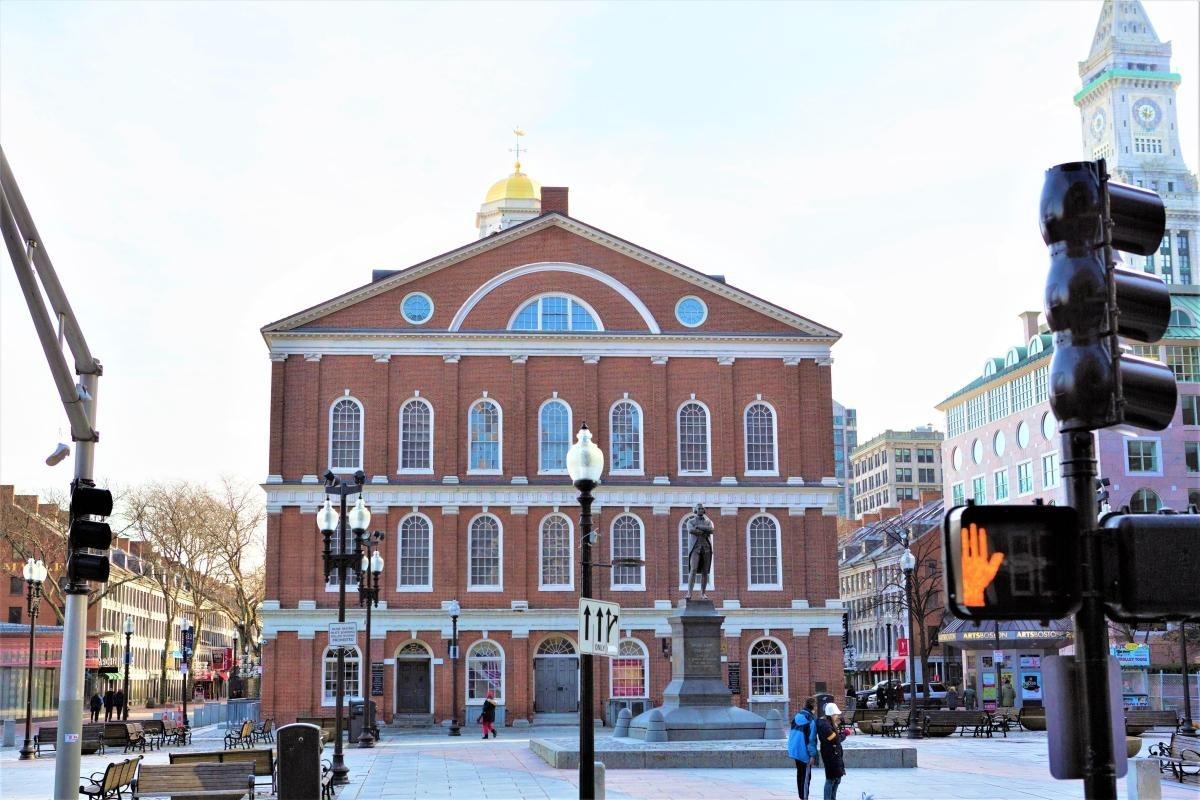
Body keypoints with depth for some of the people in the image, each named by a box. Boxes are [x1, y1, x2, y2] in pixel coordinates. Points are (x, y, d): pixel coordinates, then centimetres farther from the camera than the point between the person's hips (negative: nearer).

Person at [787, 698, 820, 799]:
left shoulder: (797, 715, 6)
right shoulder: (811, 719, -16)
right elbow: (811, 738, -18)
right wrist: (812, 755, -15)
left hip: (794, 750, 7)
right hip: (804, 751, -7)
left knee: (800, 773, 19)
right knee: (806, 775, 0)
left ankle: (801, 795, 27)